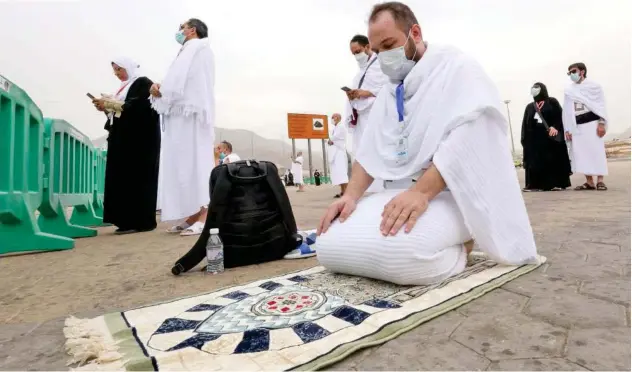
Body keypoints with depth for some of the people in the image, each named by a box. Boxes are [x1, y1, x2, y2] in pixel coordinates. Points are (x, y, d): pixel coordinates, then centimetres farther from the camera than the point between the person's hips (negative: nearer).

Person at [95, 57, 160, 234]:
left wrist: (112, 104, -16)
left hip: (139, 138, -8)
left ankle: (140, 221, -7)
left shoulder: (143, 83, -1)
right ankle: (127, 220, 5)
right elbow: (119, 109, 23)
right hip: (123, 138, 8)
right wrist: (106, 107, 5)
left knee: (136, 178, -10)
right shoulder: (124, 87, 24)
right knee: (122, 178, 3)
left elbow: (141, 106, -17)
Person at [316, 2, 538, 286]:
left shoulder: (456, 68, -2)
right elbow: (371, 151, 9)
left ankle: (457, 251, -2)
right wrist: (351, 195, -8)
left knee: (396, 249, -37)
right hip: (400, 197, 8)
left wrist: (421, 192, -31)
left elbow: (465, 138, -18)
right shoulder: (387, 94, 17)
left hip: (452, 195, -7)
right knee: (330, 244, -10)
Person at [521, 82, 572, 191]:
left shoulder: (552, 102, 10)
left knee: (553, 159, -3)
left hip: (550, 136, -3)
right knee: (535, 162, -2)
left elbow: (560, 116, -1)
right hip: (534, 138, 3)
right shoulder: (529, 107, 19)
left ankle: (556, 183, 0)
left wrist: (555, 127, -19)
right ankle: (537, 184, 0)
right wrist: (524, 139, 3)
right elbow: (525, 124, 13)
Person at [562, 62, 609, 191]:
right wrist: (567, 129, 5)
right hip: (577, 126, 3)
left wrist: (602, 123, -10)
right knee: (581, 153, -3)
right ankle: (589, 182, 1)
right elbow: (567, 110, 11)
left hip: (592, 123, -3)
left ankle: (600, 181, -1)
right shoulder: (568, 90, 13)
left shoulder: (593, 86, 6)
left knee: (597, 151, -5)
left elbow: (601, 105, 1)